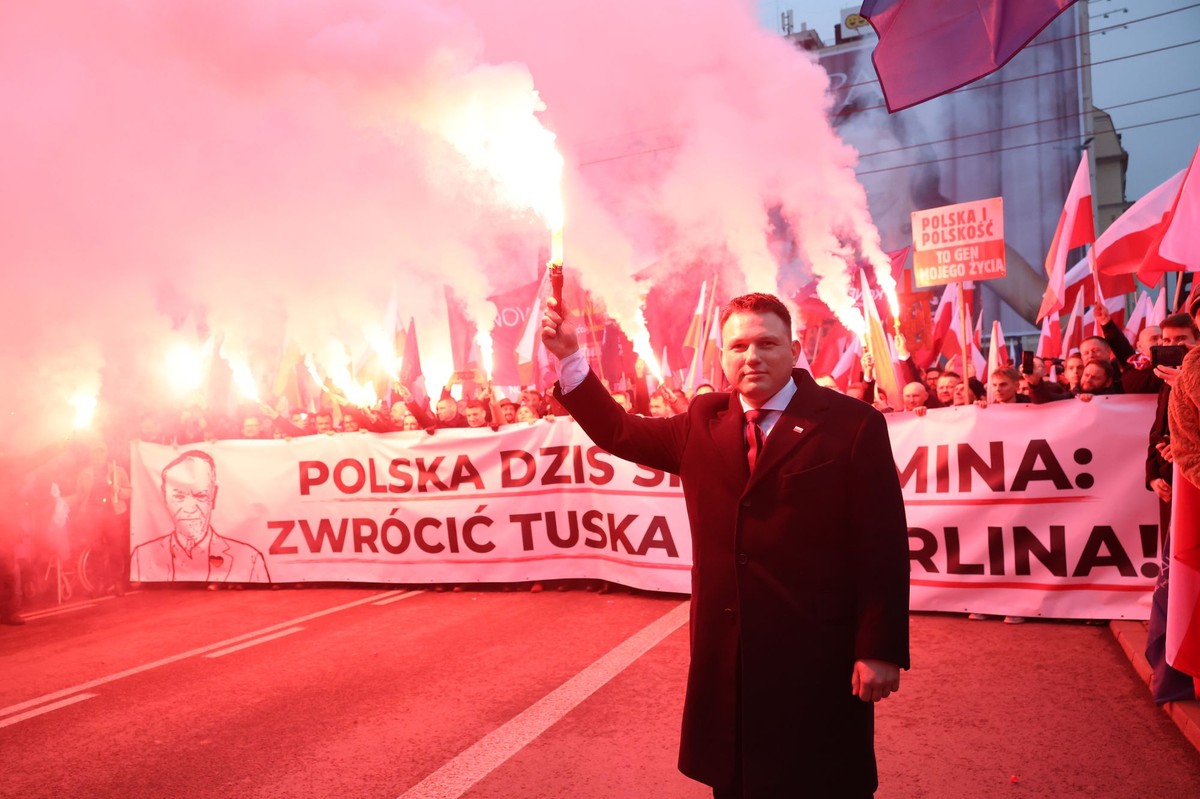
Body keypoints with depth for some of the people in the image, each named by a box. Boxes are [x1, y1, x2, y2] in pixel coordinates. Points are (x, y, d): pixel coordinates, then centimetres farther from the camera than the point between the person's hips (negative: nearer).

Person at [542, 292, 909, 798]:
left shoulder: (852, 424, -8)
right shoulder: (703, 422, 6)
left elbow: (883, 546, -9)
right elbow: (619, 432, 11)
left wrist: (880, 650, -12)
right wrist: (570, 358, 3)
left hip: (818, 659, -4)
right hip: (726, 656, 5)